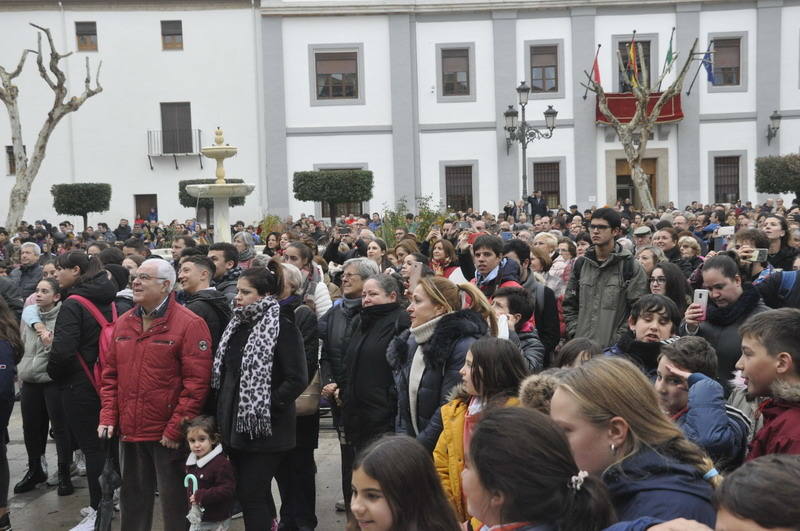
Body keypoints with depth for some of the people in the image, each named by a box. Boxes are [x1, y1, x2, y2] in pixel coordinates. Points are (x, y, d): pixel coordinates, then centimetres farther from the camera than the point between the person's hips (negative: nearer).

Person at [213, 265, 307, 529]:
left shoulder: (282, 327, -13)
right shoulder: (237, 326, 11)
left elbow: (298, 379, -18)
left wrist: (267, 408, -17)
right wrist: (224, 412, 10)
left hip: (264, 428, -8)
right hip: (235, 425, 8)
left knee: (251, 495, -4)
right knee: (251, 493, 18)